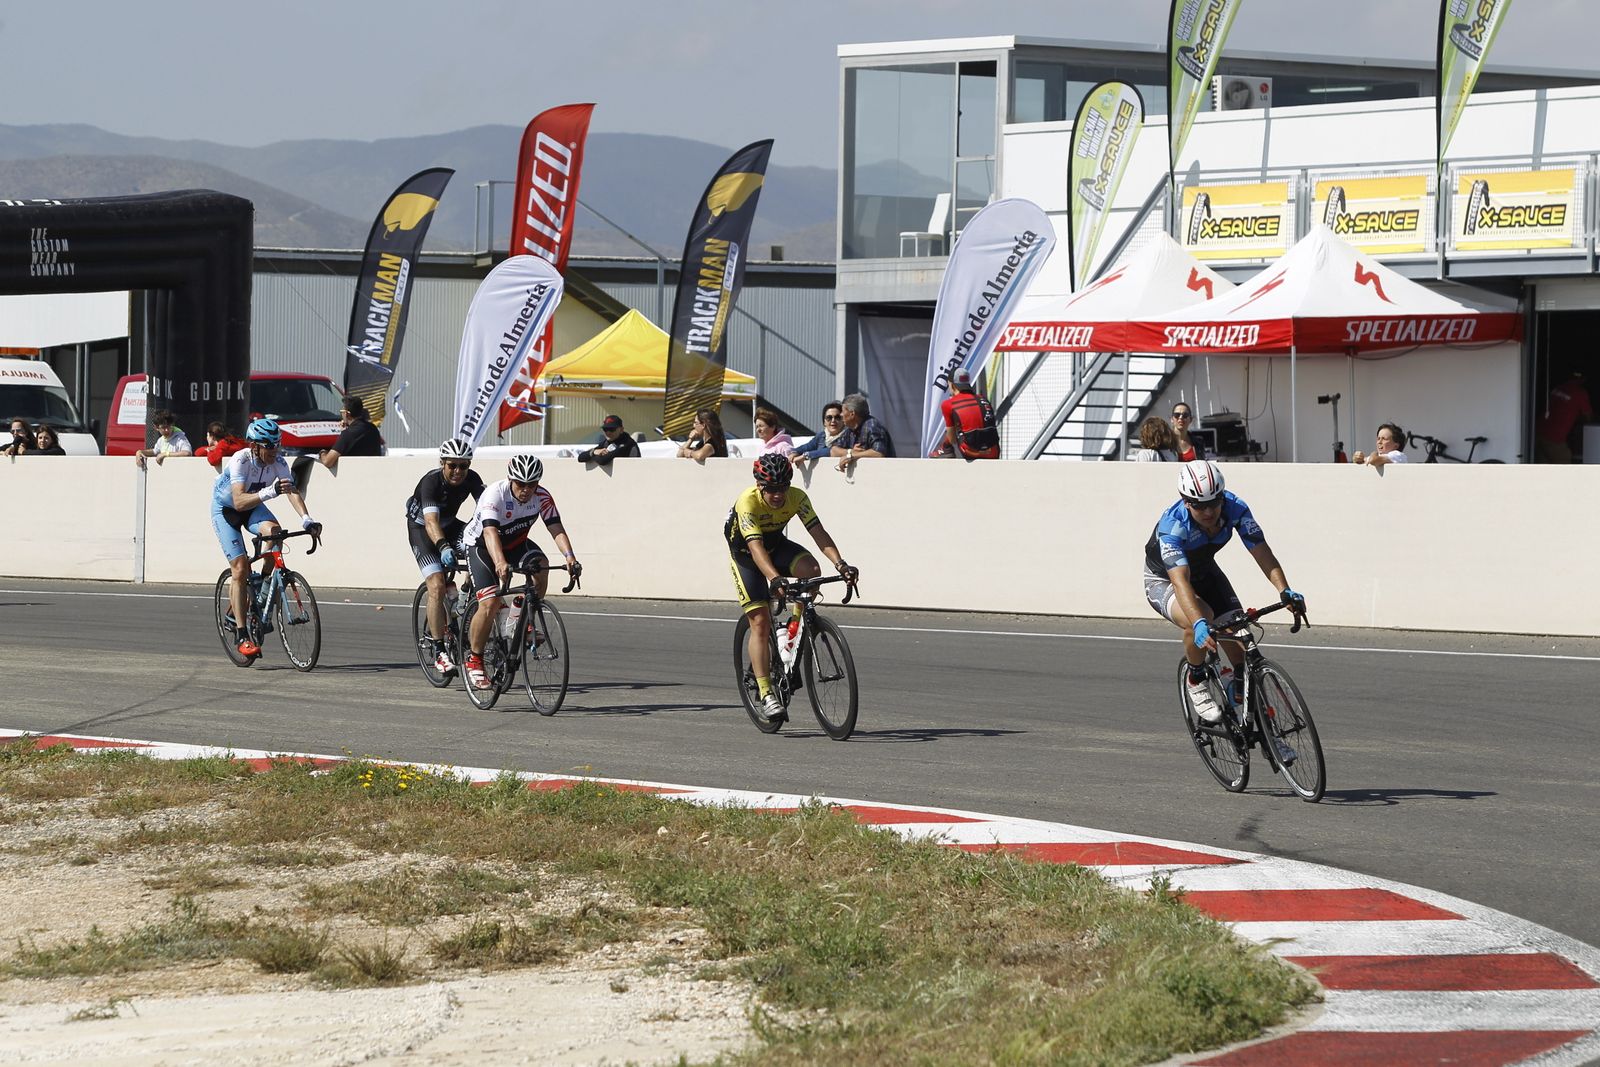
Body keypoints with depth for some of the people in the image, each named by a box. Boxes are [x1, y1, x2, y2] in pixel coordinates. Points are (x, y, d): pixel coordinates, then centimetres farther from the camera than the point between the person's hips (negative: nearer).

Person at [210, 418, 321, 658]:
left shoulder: (278, 462, -20)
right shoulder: (240, 461, -33)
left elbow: (293, 491, -29)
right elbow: (239, 501, -45)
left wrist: (306, 519, -47)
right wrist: (269, 492, -60)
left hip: (253, 505, 4)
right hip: (225, 509, -4)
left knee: (273, 531, -29)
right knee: (241, 569, -15)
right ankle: (242, 636, -12)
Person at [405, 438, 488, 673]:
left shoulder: (472, 479, -17)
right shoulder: (431, 482, -30)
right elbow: (431, 521, -42)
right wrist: (443, 547, -59)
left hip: (449, 525, 5)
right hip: (421, 528, -5)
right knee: (437, 585, -20)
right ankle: (439, 651, -16)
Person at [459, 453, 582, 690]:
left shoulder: (542, 497, -18)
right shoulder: (495, 494, -31)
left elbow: (556, 529, -26)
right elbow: (490, 533, -44)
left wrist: (570, 557, -45)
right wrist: (500, 563, -61)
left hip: (515, 543, 4)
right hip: (480, 544, -4)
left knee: (540, 567, -28)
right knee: (490, 603, -21)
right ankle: (474, 659, -4)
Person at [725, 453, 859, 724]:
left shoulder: (796, 497, -22)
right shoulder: (747, 502, -33)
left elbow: (818, 532, -29)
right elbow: (755, 547, -42)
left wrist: (840, 564, -45)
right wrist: (775, 578, -58)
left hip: (776, 545, 3)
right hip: (744, 553, -3)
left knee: (811, 569, -29)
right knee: (760, 622, -13)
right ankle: (766, 695, -10)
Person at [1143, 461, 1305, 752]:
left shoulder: (1234, 509, -26)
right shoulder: (1172, 526, -37)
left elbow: (1261, 551, -29)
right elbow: (1181, 581, -47)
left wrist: (1285, 591, -46)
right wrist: (1200, 625, -62)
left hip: (1205, 573, 4)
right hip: (1163, 580, -4)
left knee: (1237, 644, -14)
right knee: (1201, 618, -36)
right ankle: (1196, 683, -8)